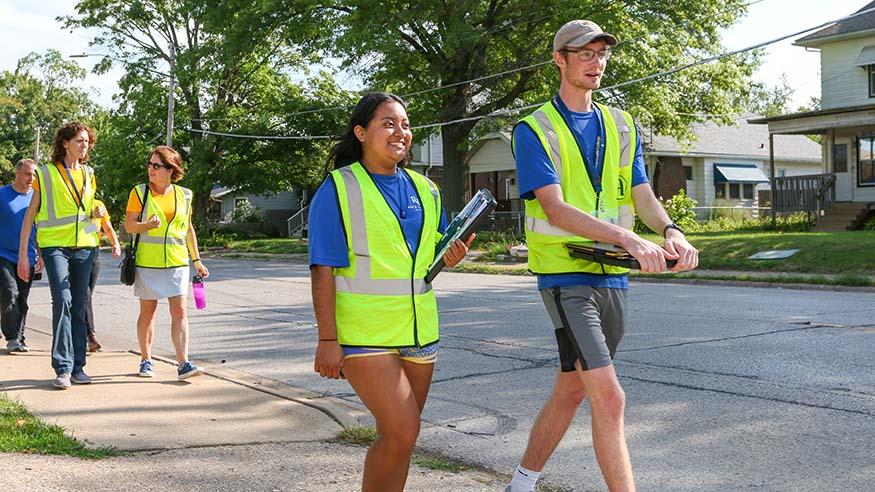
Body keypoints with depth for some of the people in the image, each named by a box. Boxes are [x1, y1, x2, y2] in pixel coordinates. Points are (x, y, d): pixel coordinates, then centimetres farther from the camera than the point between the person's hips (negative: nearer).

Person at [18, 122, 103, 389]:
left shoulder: (89, 174, 13)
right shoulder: (45, 174, 0)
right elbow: (30, 215, 0)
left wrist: (95, 213, 1)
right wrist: (23, 254, -5)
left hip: (84, 246, 5)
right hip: (54, 245, -5)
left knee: (79, 306, 6)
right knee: (62, 301, -17)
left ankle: (77, 366, 12)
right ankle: (62, 367, -13)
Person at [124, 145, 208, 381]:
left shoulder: (184, 195, 7)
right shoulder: (140, 192, 0)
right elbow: (129, 225, -3)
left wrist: (197, 260, 15)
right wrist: (148, 225, -24)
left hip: (177, 262, 1)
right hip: (147, 263, -1)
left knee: (179, 311, -7)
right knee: (148, 311, 8)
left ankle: (183, 364, -9)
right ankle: (146, 360, 21)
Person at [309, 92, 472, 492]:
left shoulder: (424, 189, 12)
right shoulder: (337, 190, -6)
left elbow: (434, 254, 22)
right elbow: (323, 271, -11)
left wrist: (452, 257, -3)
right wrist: (328, 340, -17)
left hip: (418, 332, 6)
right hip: (363, 335, -6)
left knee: (398, 436, 12)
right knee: (401, 432, -14)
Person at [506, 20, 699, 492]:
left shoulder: (621, 126, 13)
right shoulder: (534, 129, -6)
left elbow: (642, 195, 6)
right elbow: (555, 208, -17)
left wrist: (671, 232, -17)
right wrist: (628, 238, -30)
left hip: (613, 277, 6)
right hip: (565, 276, -6)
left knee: (570, 391, 15)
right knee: (609, 399, -14)